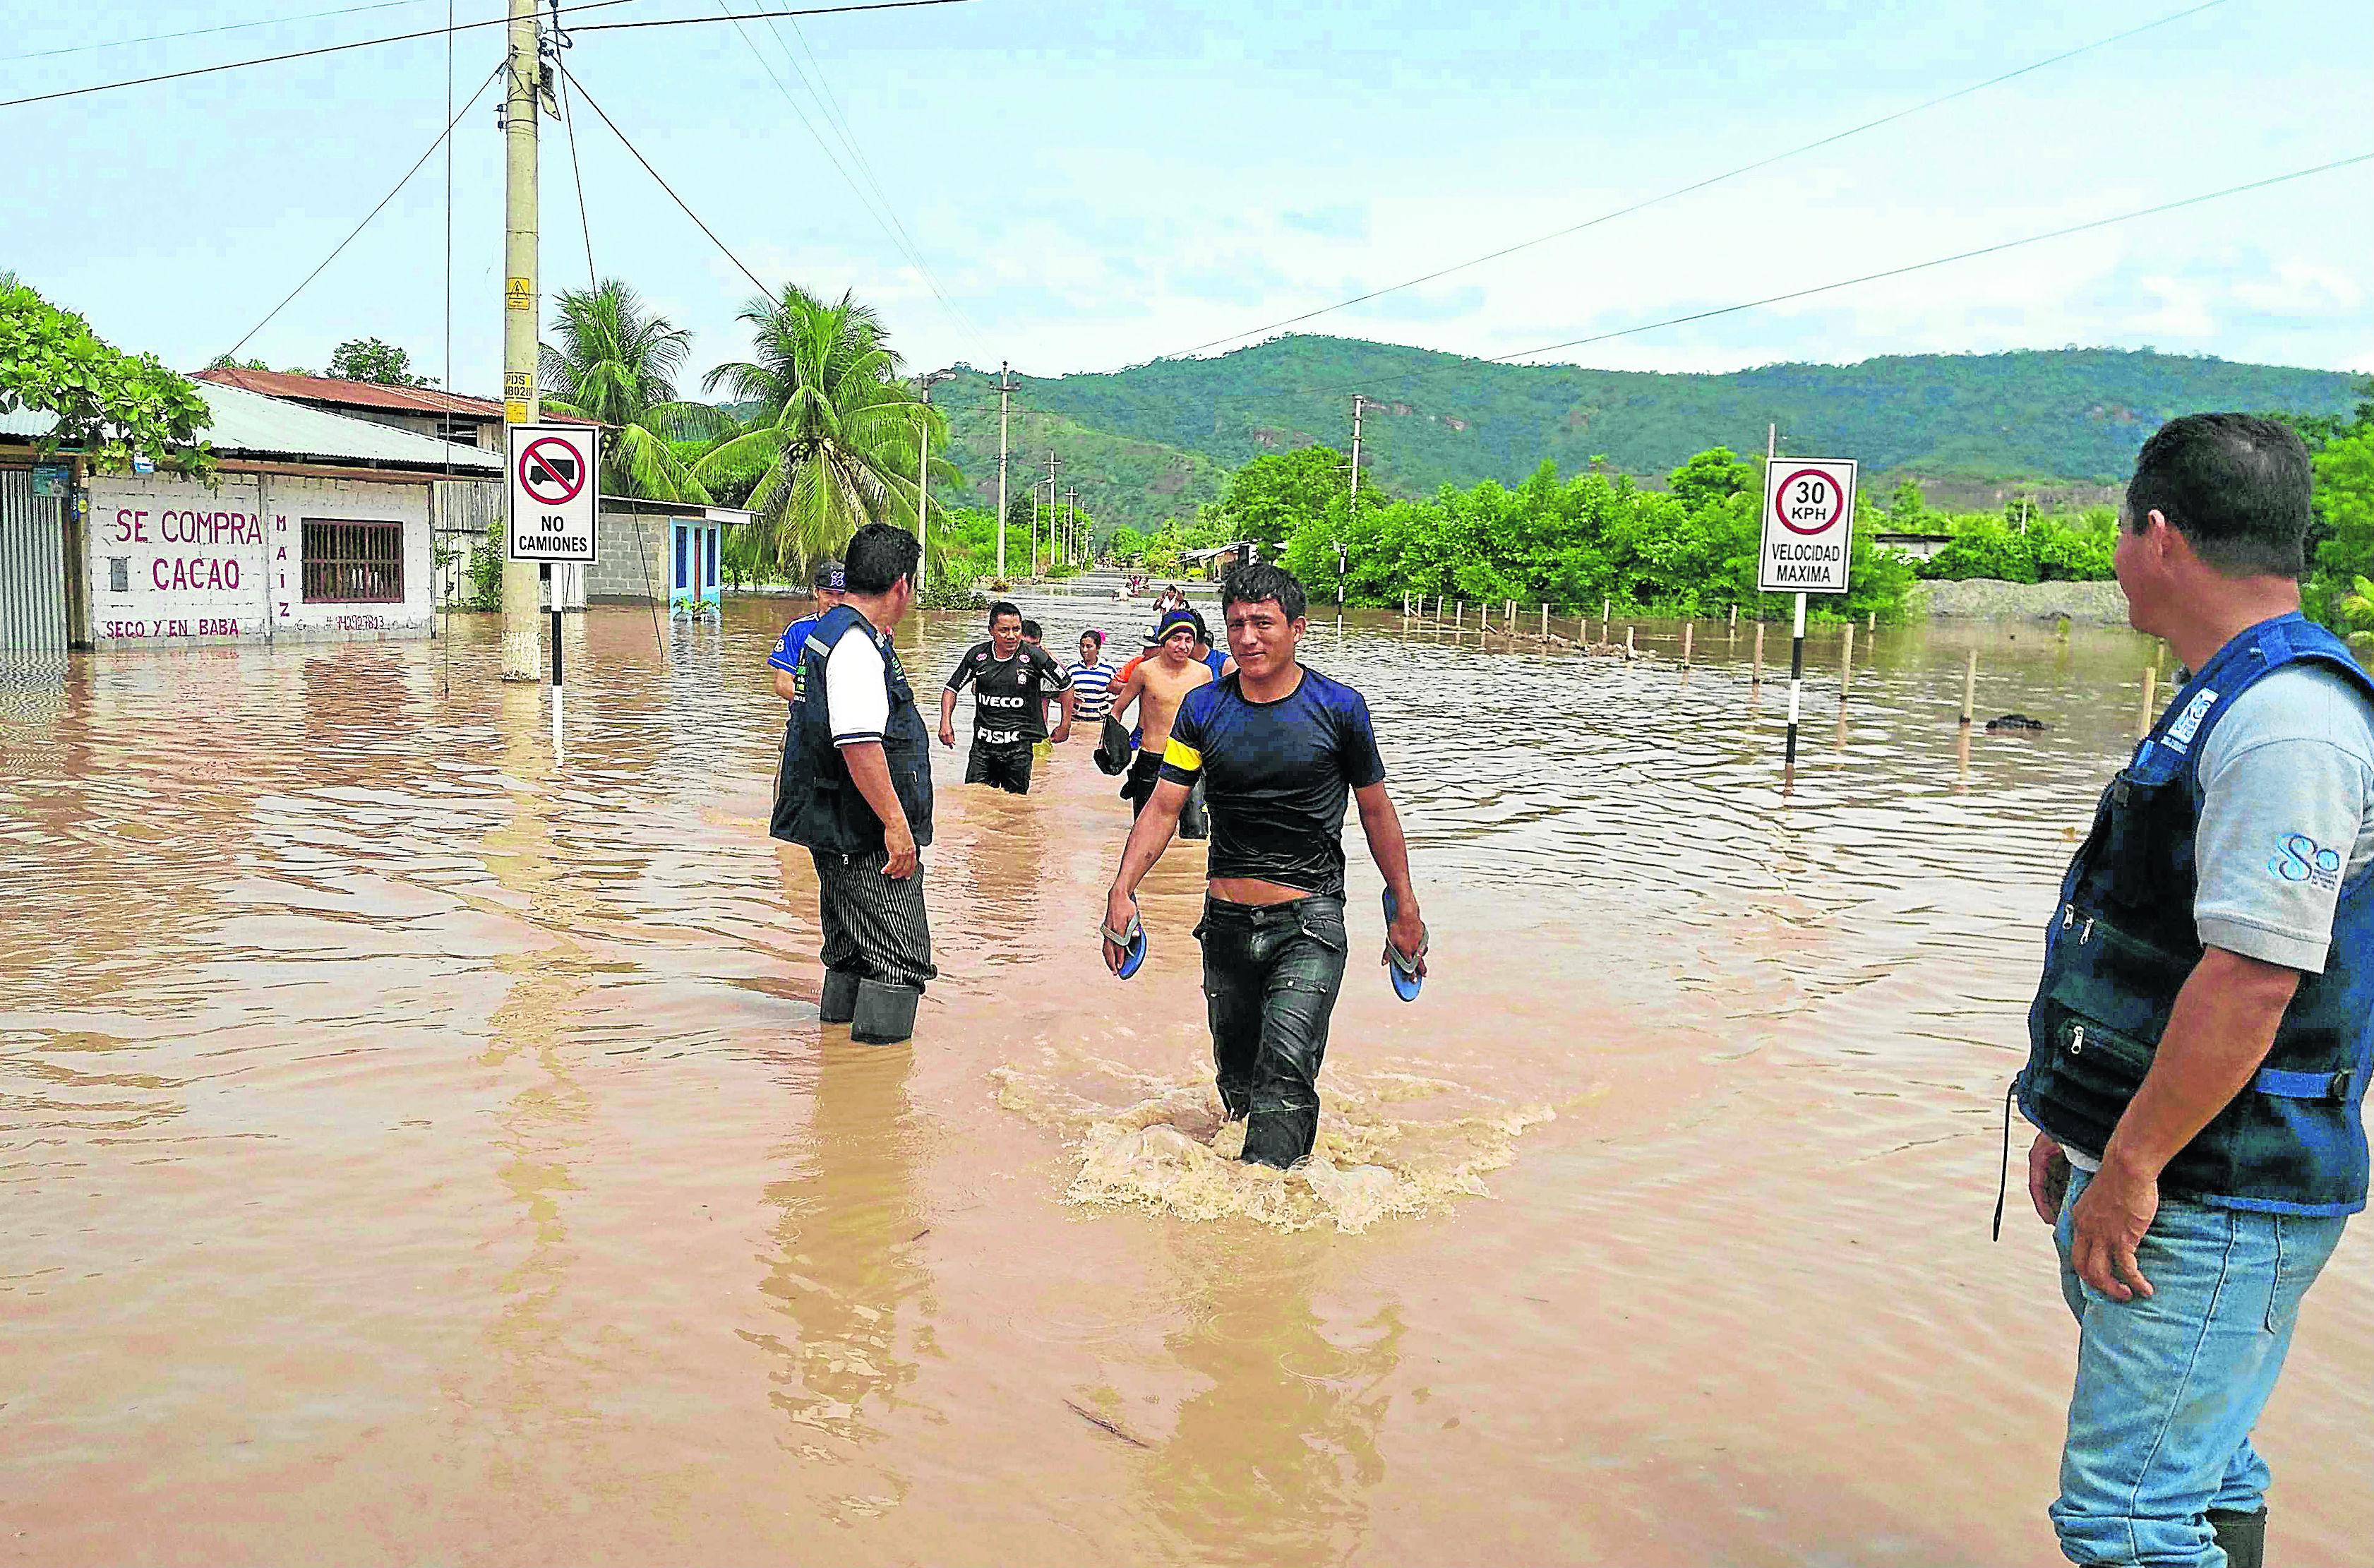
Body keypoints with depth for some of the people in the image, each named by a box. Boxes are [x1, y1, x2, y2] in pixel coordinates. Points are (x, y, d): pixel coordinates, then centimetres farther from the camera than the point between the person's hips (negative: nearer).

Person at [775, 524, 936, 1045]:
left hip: (840, 830, 11)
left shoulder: (829, 631, 16)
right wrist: (895, 822, -25)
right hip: (867, 837, -11)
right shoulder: (856, 646, -19)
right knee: (900, 959, -5)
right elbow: (859, 744, -28)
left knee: (853, 951, 20)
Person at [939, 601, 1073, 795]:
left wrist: (1065, 726, 7)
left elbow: (1066, 687, 6)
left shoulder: (1034, 657, -6)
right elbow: (952, 688, 13)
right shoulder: (977, 655, 0)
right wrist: (946, 723, 1)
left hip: (1020, 745, -2)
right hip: (983, 743, 2)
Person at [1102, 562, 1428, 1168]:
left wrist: (1405, 908, 8)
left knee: (1285, 1073, -18)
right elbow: (1163, 807, 0)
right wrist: (1123, 889, -13)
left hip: (1309, 920, -3)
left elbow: (1375, 810, 6)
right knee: (1237, 1082, 15)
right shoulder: (1204, 708, 2)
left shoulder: (1339, 708, -3)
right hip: (1227, 921, 4)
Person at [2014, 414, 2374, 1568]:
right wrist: (2079, 1126, 21)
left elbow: (2253, 978, -27)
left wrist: (2128, 1168, -21)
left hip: (2214, 1201, -10)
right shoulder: (2232, 704, 15)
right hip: (2169, 1176, 10)